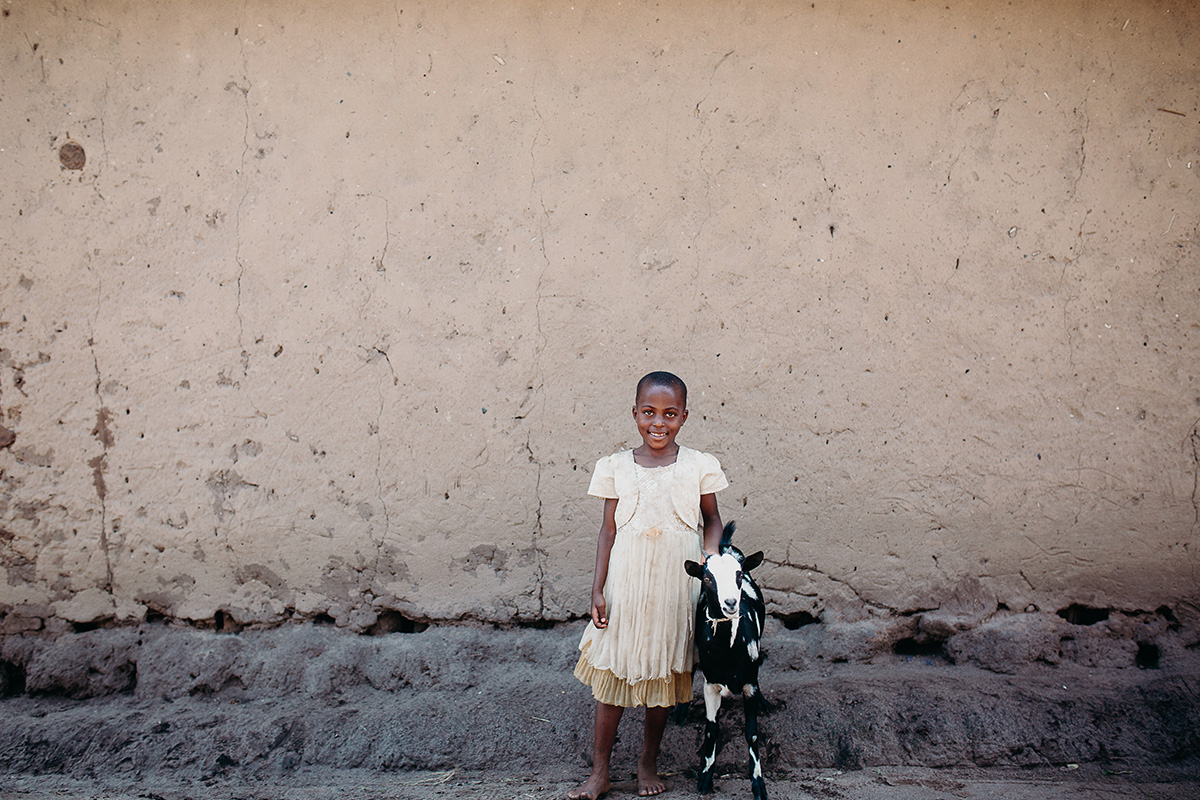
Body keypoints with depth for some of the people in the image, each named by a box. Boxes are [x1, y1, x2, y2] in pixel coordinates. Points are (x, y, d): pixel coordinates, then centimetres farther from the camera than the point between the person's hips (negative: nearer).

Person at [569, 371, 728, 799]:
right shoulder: (616, 467, 0)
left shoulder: (698, 466, -1)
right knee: (612, 672, 5)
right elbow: (608, 530, 3)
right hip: (626, 583, 0)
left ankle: (648, 763, 31)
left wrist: (710, 559, -10)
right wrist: (598, 590, 1)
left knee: (663, 672, 12)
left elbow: (712, 520, 9)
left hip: (676, 586, 0)